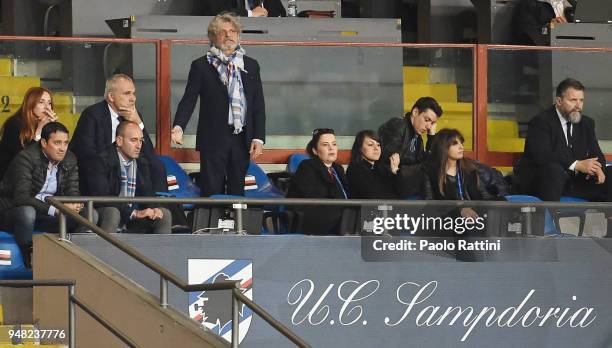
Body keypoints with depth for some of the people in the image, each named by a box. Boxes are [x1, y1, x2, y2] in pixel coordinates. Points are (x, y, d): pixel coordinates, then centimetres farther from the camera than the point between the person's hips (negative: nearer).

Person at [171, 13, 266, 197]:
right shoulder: (201, 66, 3)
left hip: (242, 140, 3)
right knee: (212, 193, -4)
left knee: (237, 192, 4)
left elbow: (259, 105, 11)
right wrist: (178, 126, -20)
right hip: (213, 139, -3)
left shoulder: (251, 65, 13)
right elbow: (189, 99, -3)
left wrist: (258, 138, 2)